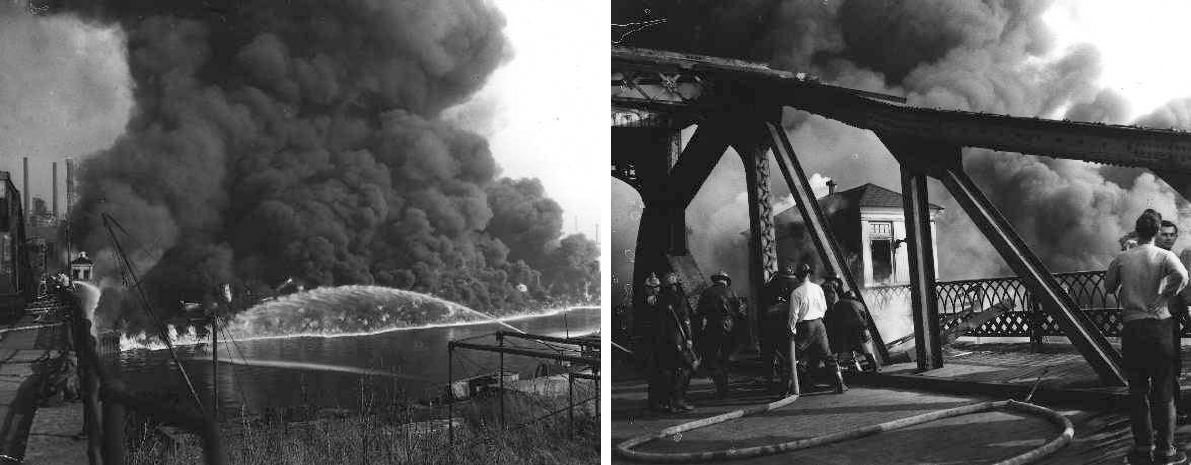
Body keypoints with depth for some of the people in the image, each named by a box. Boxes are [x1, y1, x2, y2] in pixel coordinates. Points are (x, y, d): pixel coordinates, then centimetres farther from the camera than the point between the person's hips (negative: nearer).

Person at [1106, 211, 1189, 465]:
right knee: (1163, 391, 5)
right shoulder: (1165, 256, -5)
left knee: (1137, 390, 9)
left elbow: (1109, 286, 12)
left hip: (1132, 328, 2)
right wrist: (1165, 297, -9)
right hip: (1160, 325, -2)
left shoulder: (1121, 259, 2)